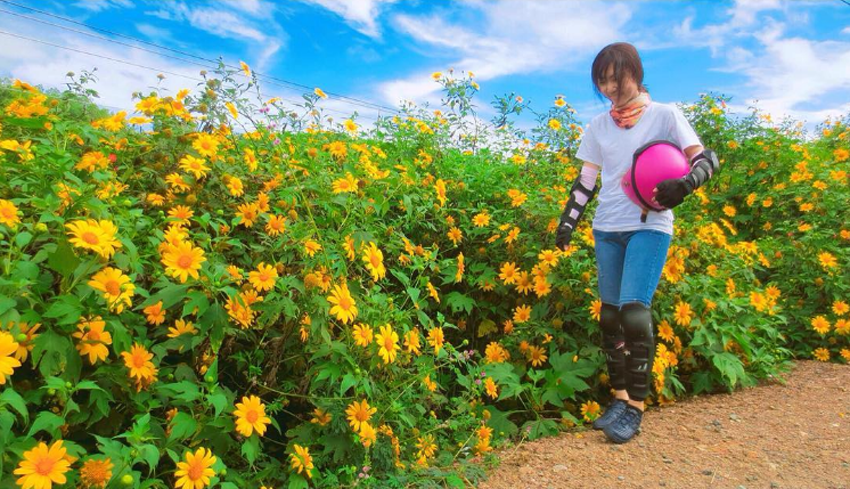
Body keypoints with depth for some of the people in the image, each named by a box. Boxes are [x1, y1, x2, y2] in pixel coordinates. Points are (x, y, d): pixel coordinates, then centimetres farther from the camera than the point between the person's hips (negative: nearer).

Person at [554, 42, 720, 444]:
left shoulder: (665, 115, 1)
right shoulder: (598, 126, 11)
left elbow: (706, 159, -3)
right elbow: (585, 181, 13)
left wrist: (684, 185, -24)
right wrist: (567, 222, 5)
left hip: (650, 227, -4)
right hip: (607, 229, 4)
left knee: (634, 311, -15)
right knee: (609, 315, 2)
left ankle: (635, 406, -1)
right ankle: (620, 397, 15)